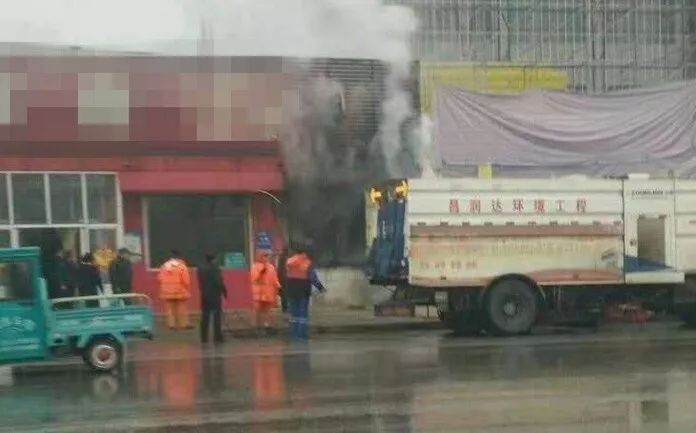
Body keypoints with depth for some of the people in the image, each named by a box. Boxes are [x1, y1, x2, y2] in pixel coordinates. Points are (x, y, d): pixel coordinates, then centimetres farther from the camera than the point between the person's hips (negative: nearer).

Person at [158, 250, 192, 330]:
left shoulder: (164, 266, 5)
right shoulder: (182, 266, -9)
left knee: (170, 309, 8)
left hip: (167, 292, 3)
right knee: (182, 309, 3)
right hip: (180, 291, -3)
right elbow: (186, 280, -11)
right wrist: (188, 290, 2)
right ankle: (184, 324, 4)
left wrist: (163, 289, 15)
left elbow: (160, 279, 5)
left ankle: (172, 324, 5)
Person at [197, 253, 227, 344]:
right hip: (215, 295, -5)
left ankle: (204, 337, 8)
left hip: (204, 295, 5)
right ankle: (217, 337, -2)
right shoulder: (215, 268, -13)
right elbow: (219, 282, -15)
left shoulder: (201, 269, 5)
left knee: (205, 317, 8)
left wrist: (203, 291, 15)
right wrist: (224, 291, -4)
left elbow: (200, 282, 8)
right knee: (217, 316, 0)